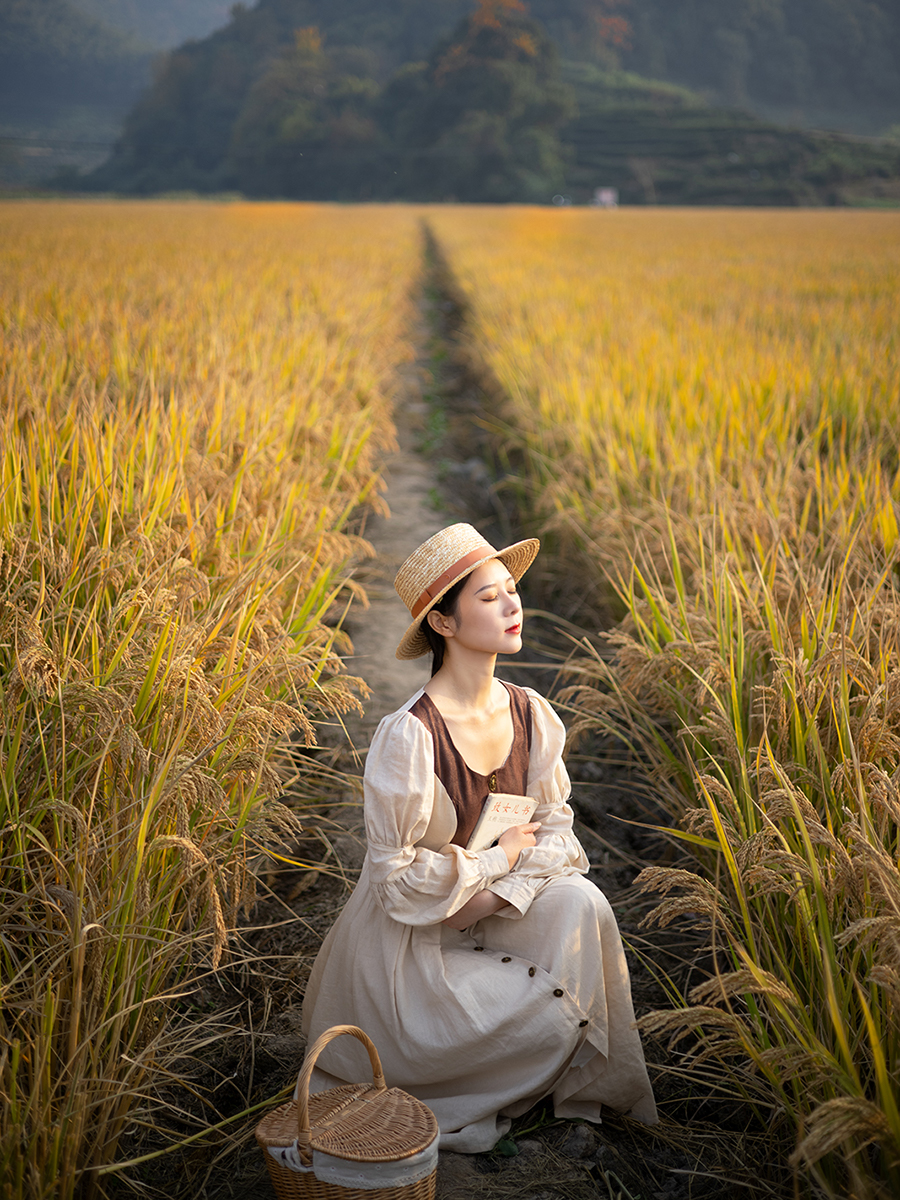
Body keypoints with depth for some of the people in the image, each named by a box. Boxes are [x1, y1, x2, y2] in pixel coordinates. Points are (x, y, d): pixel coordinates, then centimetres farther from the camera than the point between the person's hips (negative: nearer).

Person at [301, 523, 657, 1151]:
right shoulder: (408, 735, -26)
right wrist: (500, 857, -15)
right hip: (409, 938, -5)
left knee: (579, 903, -22)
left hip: (491, 913, 6)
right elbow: (396, 876, -21)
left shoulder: (530, 713, -5)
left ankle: (579, 1098, -2)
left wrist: (497, 893, -17)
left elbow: (556, 829, 1)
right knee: (552, 1016, -20)